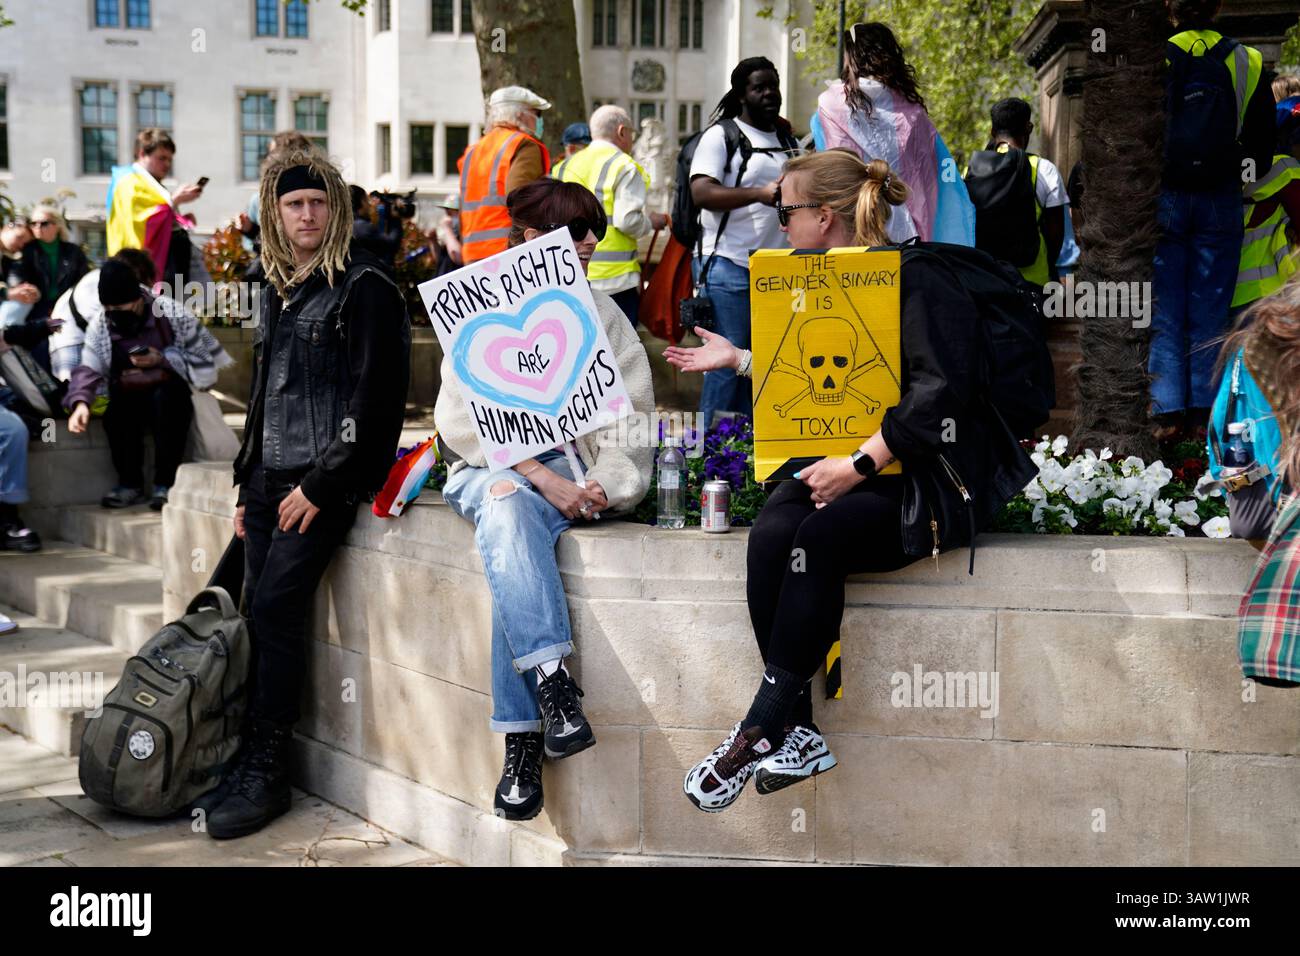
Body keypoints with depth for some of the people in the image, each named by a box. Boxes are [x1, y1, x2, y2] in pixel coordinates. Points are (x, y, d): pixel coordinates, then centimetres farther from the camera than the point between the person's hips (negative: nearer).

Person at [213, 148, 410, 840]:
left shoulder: (363, 287, -6)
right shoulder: (278, 288, 18)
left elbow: (370, 399, -13)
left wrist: (321, 483, -15)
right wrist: (247, 480, 17)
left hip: (326, 480, -7)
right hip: (271, 477, 7)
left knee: (275, 608, -14)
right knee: (259, 613, 2)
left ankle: (268, 775, -5)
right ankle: (250, 764, 9)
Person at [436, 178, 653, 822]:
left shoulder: (601, 313, 17)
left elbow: (631, 410, 8)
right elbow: (459, 418, -2)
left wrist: (606, 483, -12)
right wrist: (539, 475, -14)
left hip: (572, 468, 1)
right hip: (491, 468, 0)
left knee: (509, 545, -33)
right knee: (507, 505, -38)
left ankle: (522, 740, -38)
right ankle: (553, 685, -49)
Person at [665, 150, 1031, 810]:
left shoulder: (914, 278, -9)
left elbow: (938, 391, -19)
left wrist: (860, 465, -23)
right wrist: (738, 360, 28)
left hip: (922, 476, -7)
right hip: (841, 464, 7)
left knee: (817, 538, -33)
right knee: (770, 536, -25)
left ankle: (762, 727, -24)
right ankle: (797, 733, -24)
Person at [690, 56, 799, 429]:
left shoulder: (787, 140, 17)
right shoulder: (721, 135, -4)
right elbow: (702, 192, -17)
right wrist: (760, 194, -27)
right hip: (729, 266, -7)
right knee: (727, 362, -7)